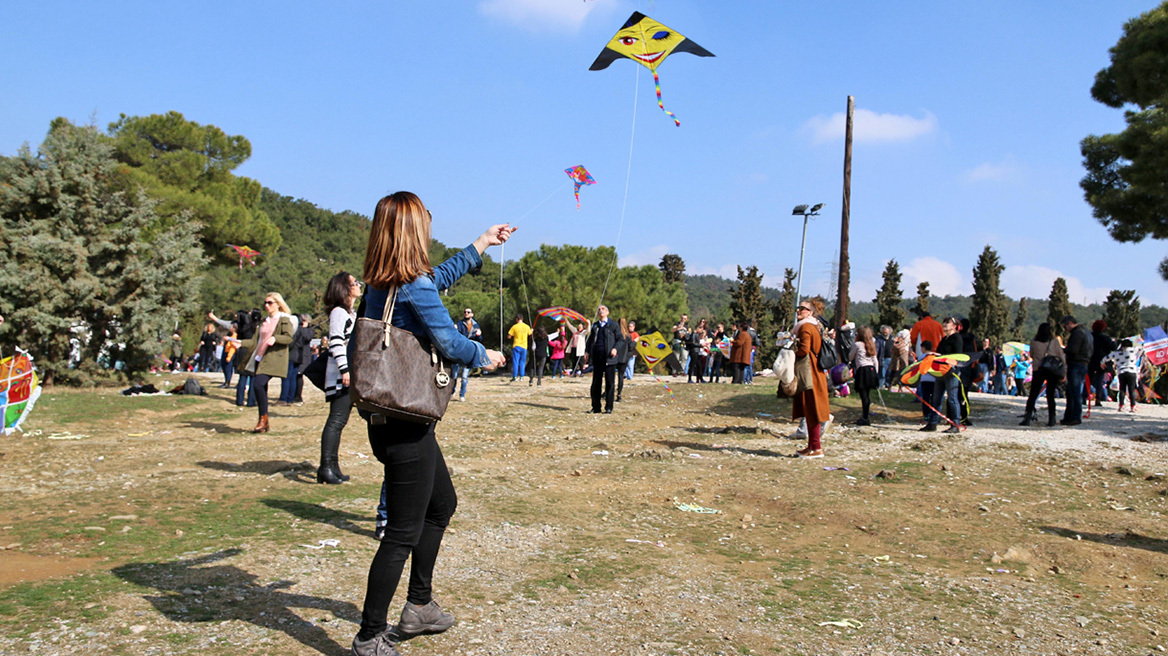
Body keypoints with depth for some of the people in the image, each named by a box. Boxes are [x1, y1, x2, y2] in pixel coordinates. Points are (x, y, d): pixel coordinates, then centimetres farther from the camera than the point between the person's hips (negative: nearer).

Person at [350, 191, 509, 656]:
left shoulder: (380, 284, 9)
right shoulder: (415, 287, -18)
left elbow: (438, 278, 25)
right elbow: (449, 343, -15)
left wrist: (481, 245, 32)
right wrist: (485, 356, 5)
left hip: (390, 420, 10)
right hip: (405, 427, -10)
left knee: (442, 504, 24)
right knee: (404, 531, 0)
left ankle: (419, 607, 36)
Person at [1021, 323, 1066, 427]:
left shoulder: (1033, 341, 4)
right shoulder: (1054, 341, 2)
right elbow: (1062, 356, 2)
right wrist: (1063, 372, 4)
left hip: (1038, 370, -1)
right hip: (1053, 371, 1)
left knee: (1033, 395, 1)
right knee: (1050, 395, 8)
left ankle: (1028, 417, -8)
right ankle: (1051, 419, 6)